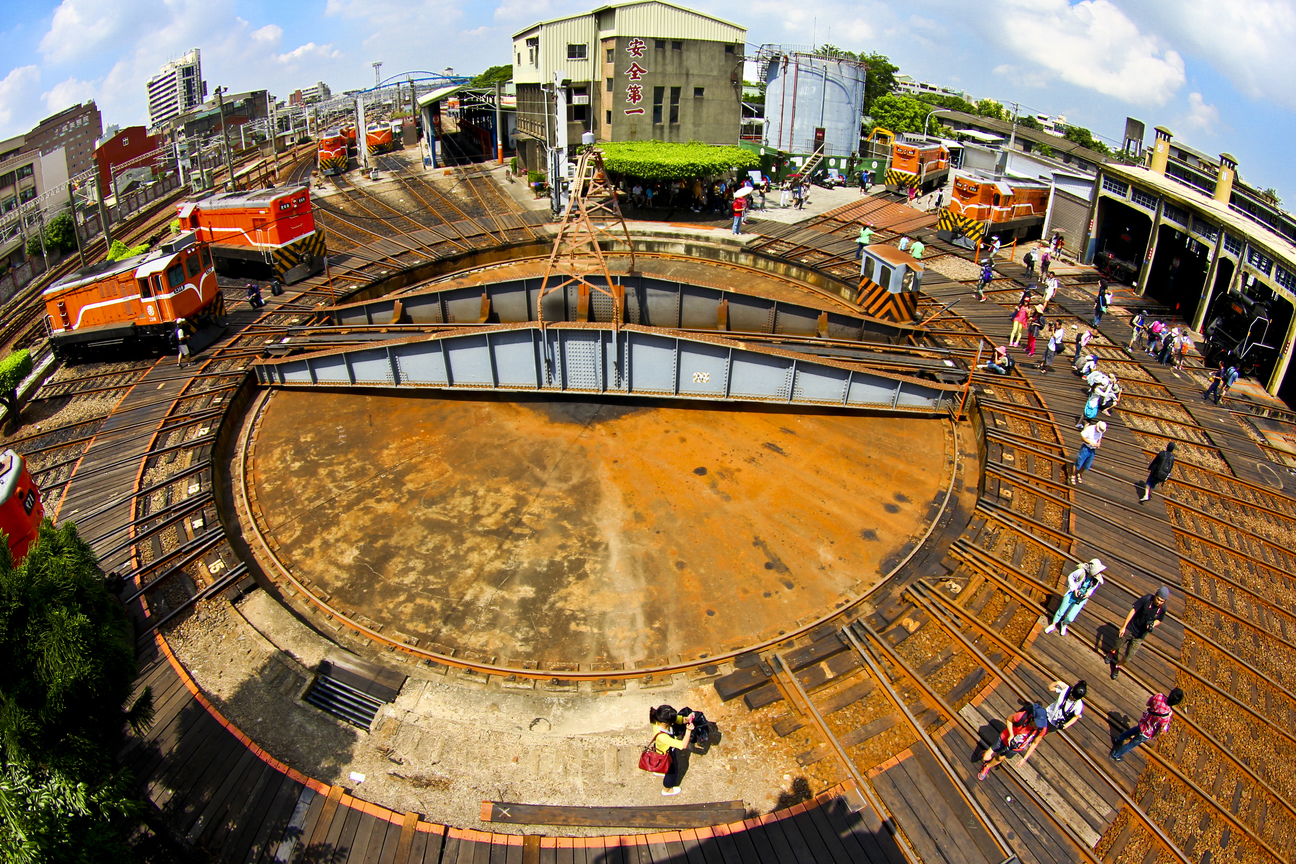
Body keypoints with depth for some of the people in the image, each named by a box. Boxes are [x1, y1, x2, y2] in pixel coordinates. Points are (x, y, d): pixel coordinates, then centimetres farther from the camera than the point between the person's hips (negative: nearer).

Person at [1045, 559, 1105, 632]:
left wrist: (1089, 593, -13)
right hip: (1072, 594, -2)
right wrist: (1074, 589, -17)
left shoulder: (1098, 579, -16)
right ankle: (1053, 625, 38)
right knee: (1061, 612, 13)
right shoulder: (1081, 572, -26)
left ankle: (1064, 623, 35)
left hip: (1081, 599, 2)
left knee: (1070, 618, -1)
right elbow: (1070, 577, -8)